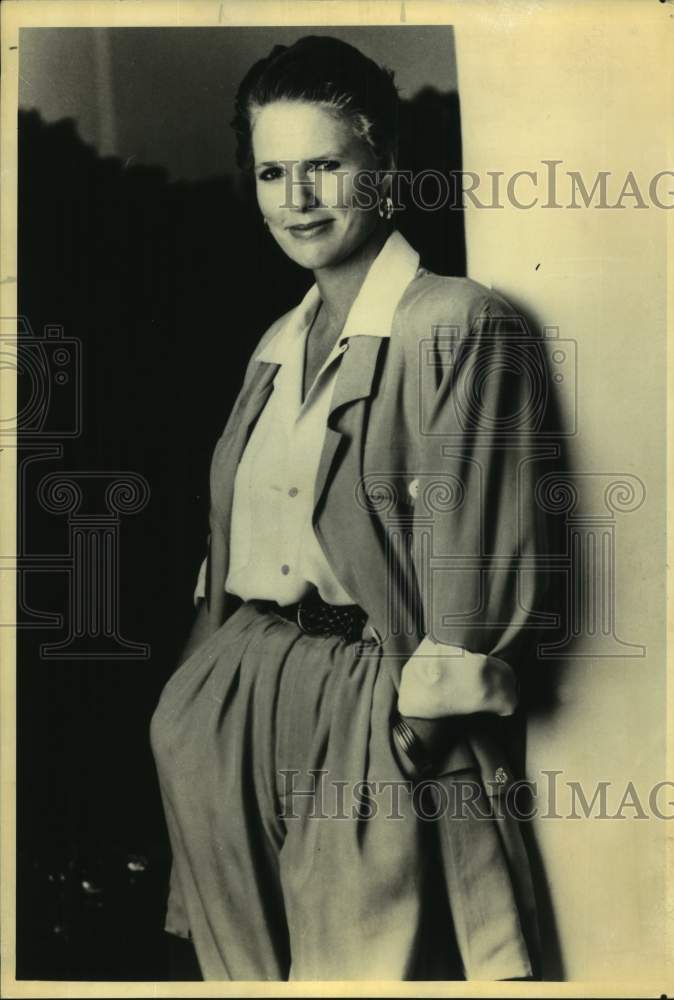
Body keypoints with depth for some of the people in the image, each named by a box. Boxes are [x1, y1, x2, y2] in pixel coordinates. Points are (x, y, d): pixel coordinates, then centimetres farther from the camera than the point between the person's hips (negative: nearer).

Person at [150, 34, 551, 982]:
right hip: (246, 681, 7)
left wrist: (429, 715, -16)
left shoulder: (459, 323, -11)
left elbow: (477, 549, -15)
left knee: (365, 956, 0)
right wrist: (211, 662, 12)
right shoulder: (278, 344, 14)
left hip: (375, 695, -6)